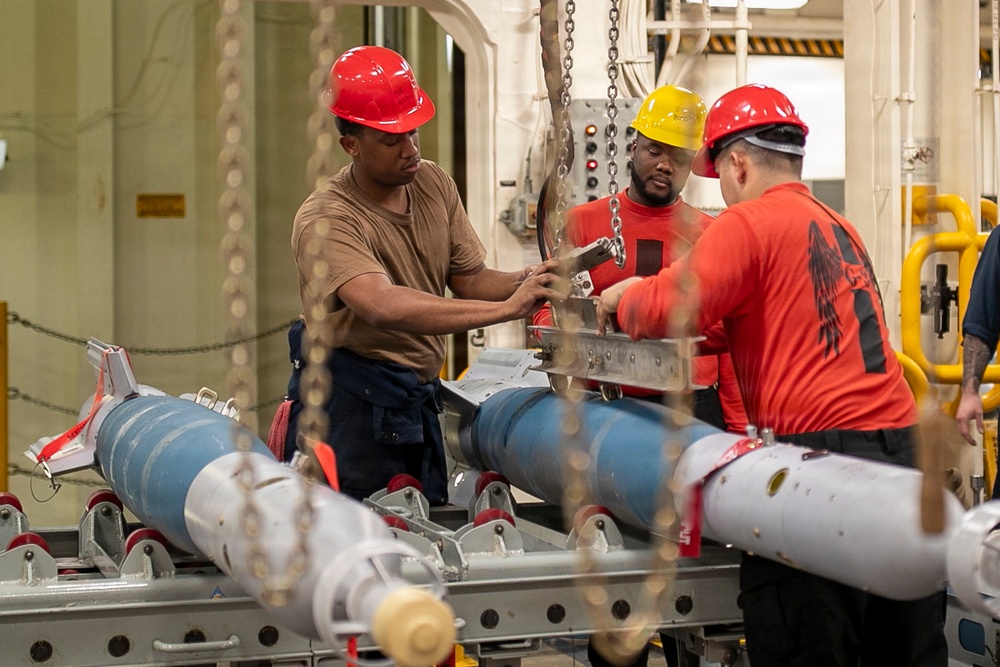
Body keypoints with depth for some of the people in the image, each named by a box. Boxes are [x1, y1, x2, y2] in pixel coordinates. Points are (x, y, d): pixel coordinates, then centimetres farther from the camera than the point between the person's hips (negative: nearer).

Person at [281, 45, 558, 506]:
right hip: (352, 403, -7)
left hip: (418, 400, 7)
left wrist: (524, 281, -17)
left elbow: (470, 280, 5)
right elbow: (384, 306, -36)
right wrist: (506, 309, -39)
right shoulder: (324, 220, -21)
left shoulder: (434, 184, 4)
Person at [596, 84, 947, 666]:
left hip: (823, 445, -8)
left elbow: (671, 306, -12)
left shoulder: (748, 222, -3)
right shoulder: (842, 229, 21)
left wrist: (624, 299, 8)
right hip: (903, 446, 8)